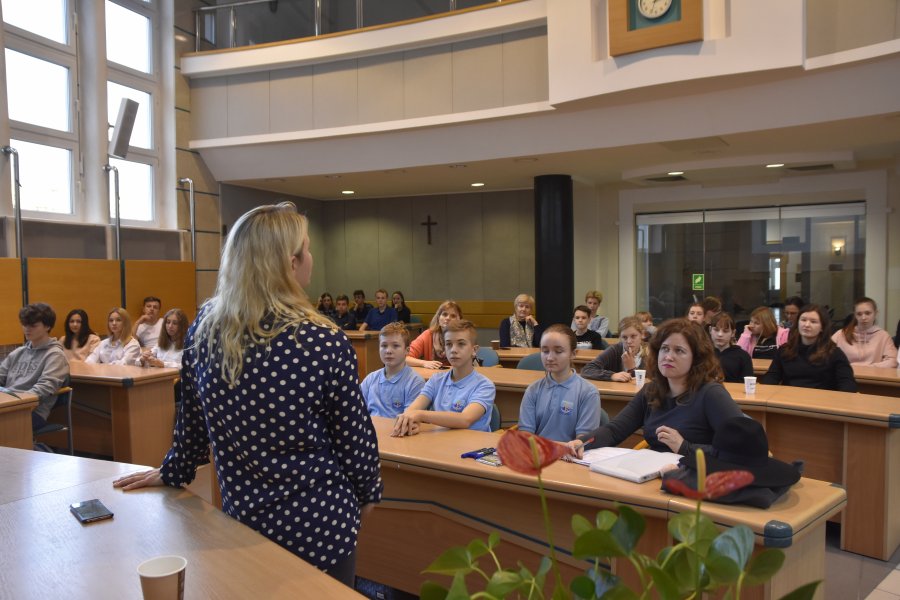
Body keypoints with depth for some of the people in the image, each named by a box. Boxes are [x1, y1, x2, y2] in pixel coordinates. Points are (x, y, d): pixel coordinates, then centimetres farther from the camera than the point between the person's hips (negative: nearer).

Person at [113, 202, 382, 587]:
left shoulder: (203, 329, -8)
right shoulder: (324, 342, -22)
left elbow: (193, 420, 4)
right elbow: (355, 438, -12)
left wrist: (173, 472, 22)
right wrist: (368, 492, 6)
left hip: (243, 520, 5)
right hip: (319, 525, -4)